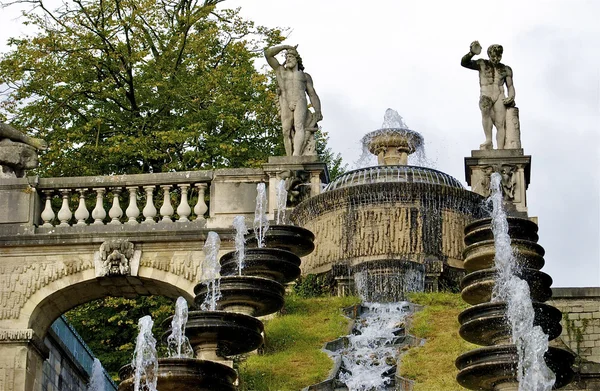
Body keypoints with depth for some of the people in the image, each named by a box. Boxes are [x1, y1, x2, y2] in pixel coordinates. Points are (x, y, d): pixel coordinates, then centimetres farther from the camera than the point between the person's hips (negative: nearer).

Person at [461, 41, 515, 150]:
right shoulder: (482, 64, 10)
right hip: (486, 97, -2)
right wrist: (471, 53, -20)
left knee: (501, 124, -19)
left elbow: (510, 86, 19)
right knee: (485, 107, -38)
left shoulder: (506, 69, 16)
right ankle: (488, 140, -38)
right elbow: (464, 63, 0)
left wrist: (511, 97, -2)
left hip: (500, 98, 2)